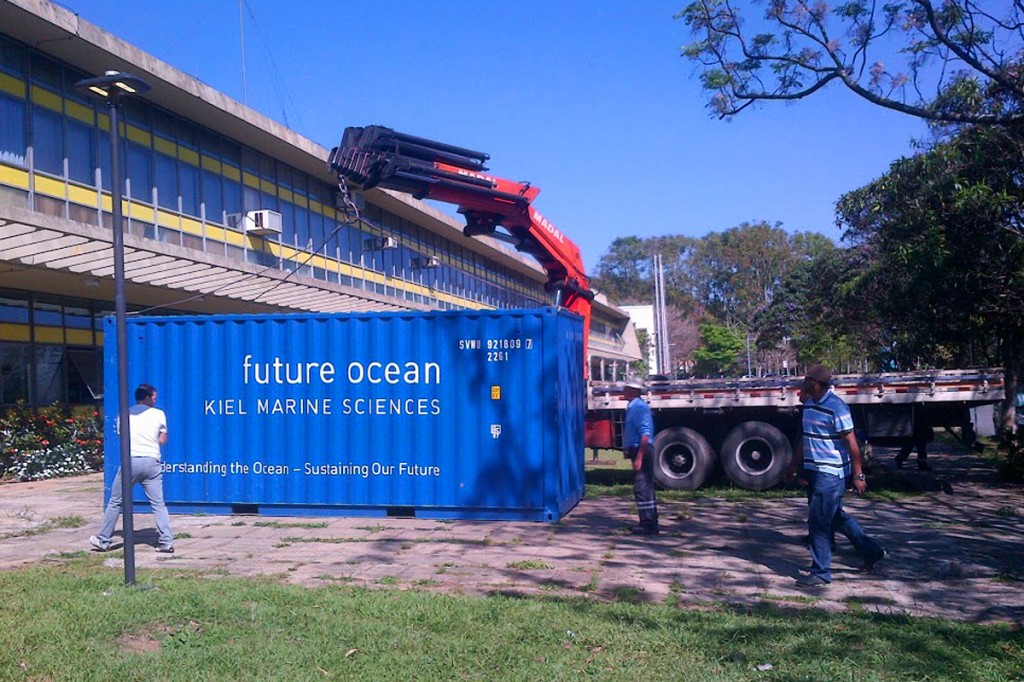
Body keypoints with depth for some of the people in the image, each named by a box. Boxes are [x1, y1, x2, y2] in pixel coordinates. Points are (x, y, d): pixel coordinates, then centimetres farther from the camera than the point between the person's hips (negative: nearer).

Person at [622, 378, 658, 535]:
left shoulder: (639, 407, -16)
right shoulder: (634, 407, 14)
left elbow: (645, 434, -23)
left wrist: (639, 457, -25)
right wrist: (628, 450, 19)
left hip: (642, 451, -11)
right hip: (638, 451, 11)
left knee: (642, 488, -8)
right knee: (646, 488, 15)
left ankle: (648, 525, -4)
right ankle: (650, 523, 23)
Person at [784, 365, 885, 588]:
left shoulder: (836, 407, -17)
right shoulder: (809, 404, 9)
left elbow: (851, 443, -16)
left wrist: (858, 476, -16)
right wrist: (794, 465, 24)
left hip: (830, 473, -9)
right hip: (813, 471, 9)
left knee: (818, 522, -5)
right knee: (836, 517, 19)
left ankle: (820, 573, 6)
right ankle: (872, 551, 35)